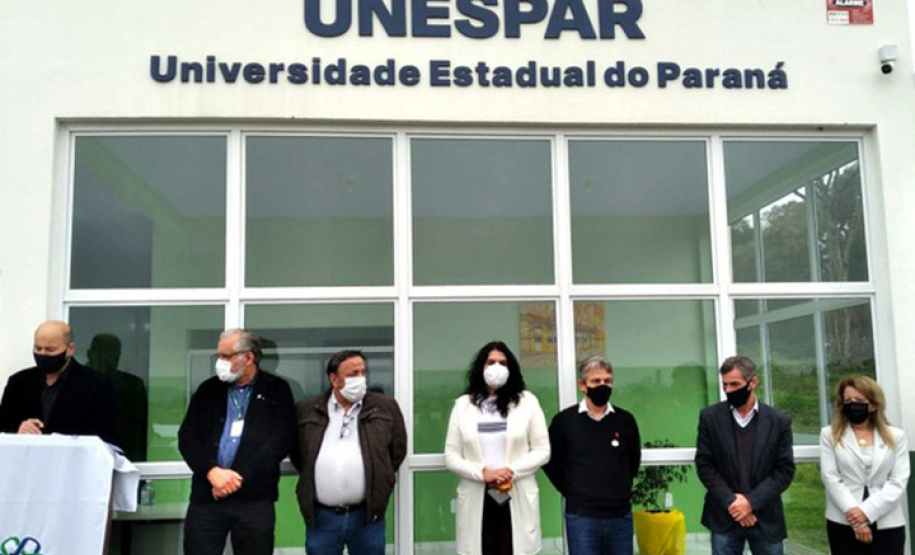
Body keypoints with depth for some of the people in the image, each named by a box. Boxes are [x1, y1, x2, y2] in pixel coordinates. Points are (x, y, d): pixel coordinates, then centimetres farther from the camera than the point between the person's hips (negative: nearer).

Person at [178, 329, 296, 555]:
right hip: (205, 496, 2)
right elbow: (187, 437, 6)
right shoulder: (208, 390, 12)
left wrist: (238, 477, -11)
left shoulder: (276, 390, 2)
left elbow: (282, 441, -6)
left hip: (255, 499, -2)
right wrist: (212, 471, -11)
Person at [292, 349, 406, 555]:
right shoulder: (307, 410, 3)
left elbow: (398, 450, 9)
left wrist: (378, 482, 7)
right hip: (321, 516, 0)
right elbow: (296, 453, 12)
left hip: (367, 514, 0)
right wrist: (311, 479, 6)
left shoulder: (385, 408, 2)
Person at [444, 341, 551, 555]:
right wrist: (482, 473, -12)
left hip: (517, 499, 0)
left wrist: (512, 471, -12)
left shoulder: (527, 401, 7)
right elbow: (451, 456, 5)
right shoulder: (463, 404, 8)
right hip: (477, 501, 1)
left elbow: (542, 451, 4)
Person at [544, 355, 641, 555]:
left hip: (620, 516, 3)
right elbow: (550, 462, 7)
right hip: (581, 517, -2)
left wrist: (620, 489, 12)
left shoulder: (625, 420, 4)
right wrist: (571, 491, 3)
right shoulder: (564, 420, -3)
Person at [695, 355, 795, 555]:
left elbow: (785, 469, -2)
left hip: (766, 518, 1)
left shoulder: (779, 421, 1)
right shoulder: (710, 417, 0)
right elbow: (704, 464, -2)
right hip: (724, 518, 0)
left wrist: (751, 501, -13)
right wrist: (730, 501, -12)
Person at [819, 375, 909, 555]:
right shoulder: (830, 435, 8)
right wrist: (854, 514, -12)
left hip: (888, 524, 1)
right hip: (844, 524, 0)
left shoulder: (896, 436, 9)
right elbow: (830, 478, -2)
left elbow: (899, 481, 0)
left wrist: (866, 511, -12)